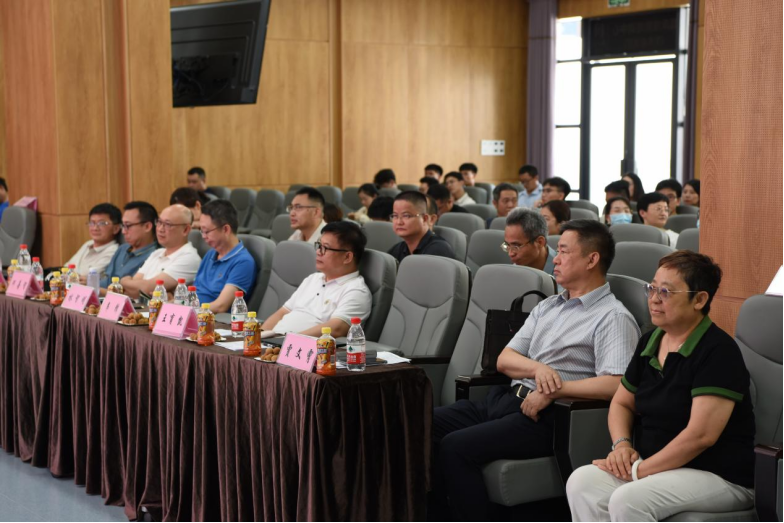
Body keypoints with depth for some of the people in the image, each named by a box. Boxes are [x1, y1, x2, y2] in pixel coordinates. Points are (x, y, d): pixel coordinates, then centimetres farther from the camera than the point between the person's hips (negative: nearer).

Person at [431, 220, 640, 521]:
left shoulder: (613, 317, -6)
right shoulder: (547, 307, 20)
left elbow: (614, 385, -19)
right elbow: (504, 360, 14)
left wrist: (552, 392, -18)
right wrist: (537, 367, -8)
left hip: (548, 417, -8)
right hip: (506, 400, 8)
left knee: (456, 446, -25)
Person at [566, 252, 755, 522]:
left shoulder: (718, 351, -15)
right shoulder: (650, 342, 9)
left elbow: (701, 435, -23)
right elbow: (621, 403, 20)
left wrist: (639, 470, -18)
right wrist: (622, 443, -1)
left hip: (719, 476, -7)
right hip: (656, 466, 8)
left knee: (628, 501, -32)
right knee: (581, 482, -16)